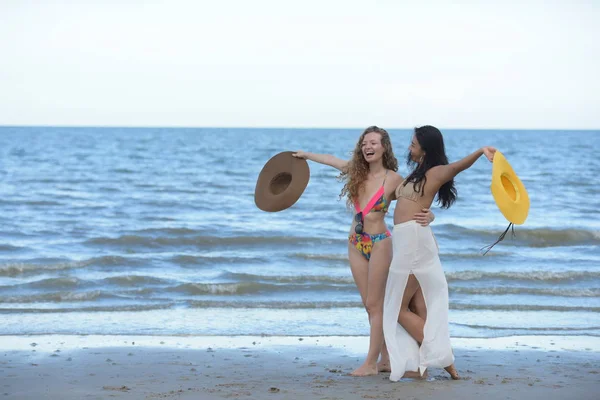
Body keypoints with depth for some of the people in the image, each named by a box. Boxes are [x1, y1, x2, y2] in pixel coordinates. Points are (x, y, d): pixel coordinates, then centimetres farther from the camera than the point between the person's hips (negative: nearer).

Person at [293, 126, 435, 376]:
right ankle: (385, 359, 15)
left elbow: (420, 207, -11)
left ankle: (371, 363, -1)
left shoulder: (393, 179, -11)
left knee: (374, 304, -4)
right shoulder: (357, 172, 5)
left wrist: (427, 217, -34)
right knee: (370, 304, 8)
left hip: (379, 243, -6)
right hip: (356, 243, 6)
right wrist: (307, 155, 35)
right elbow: (332, 160, 23)